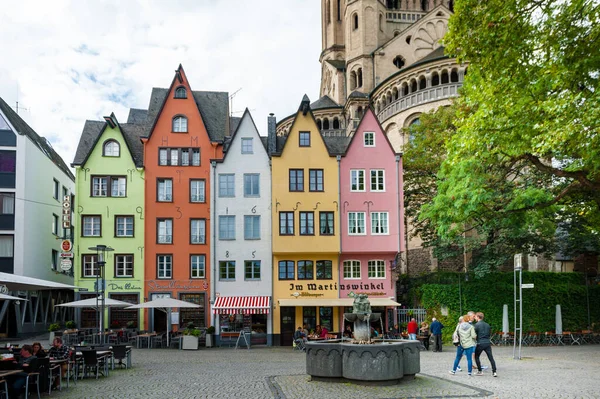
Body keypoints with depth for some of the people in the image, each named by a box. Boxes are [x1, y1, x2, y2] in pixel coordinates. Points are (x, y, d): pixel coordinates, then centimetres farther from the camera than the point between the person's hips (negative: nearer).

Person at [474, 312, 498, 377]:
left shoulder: (477, 325, -8)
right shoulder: (487, 325, 11)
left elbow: (474, 334, -7)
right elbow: (489, 334, 17)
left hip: (480, 343, -5)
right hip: (487, 343, 5)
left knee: (476, 357, 12)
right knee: (491, 358, 3)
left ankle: (480, 371, 12)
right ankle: (494, 372, -2)